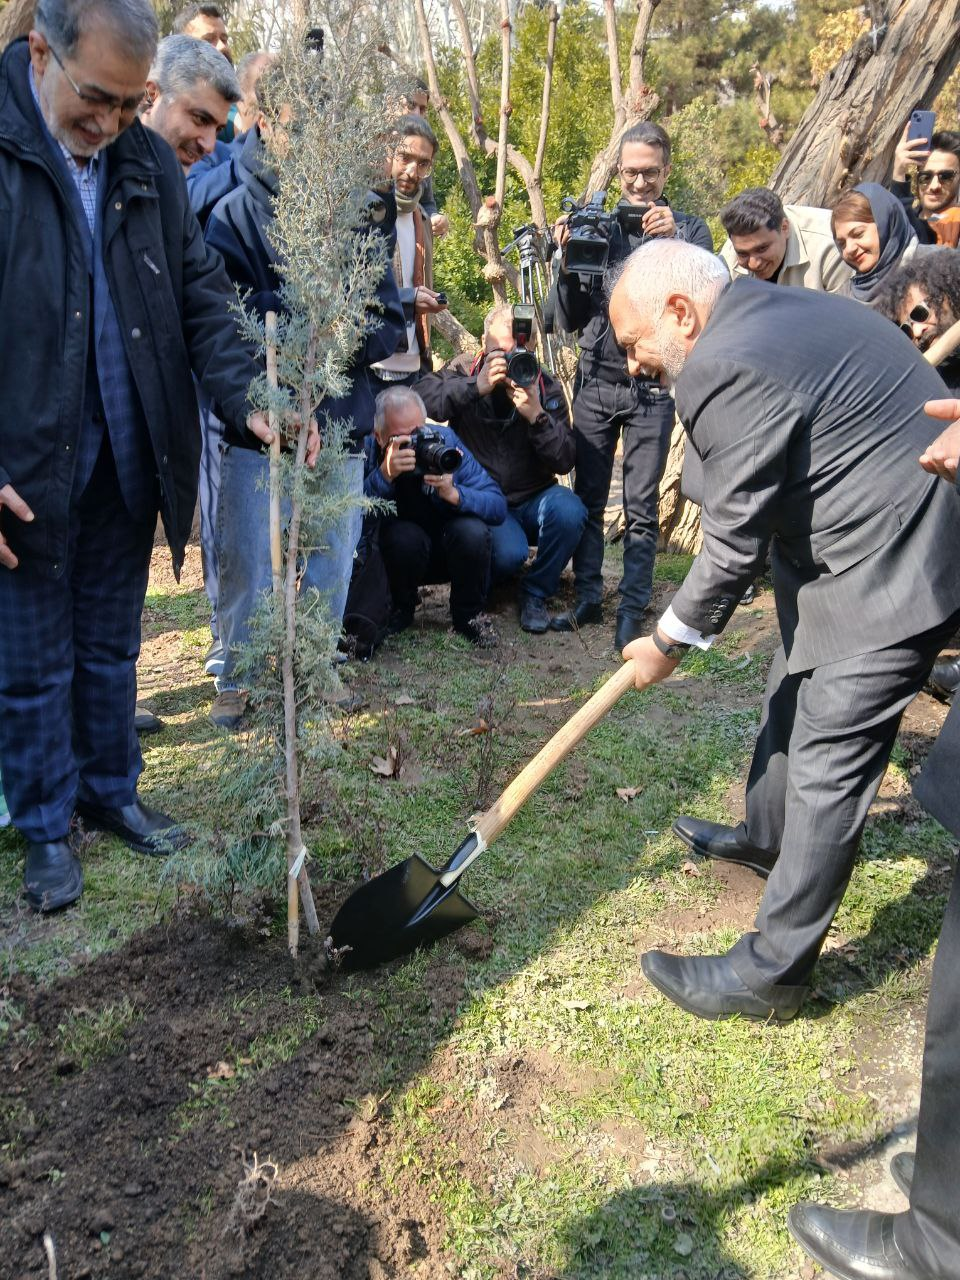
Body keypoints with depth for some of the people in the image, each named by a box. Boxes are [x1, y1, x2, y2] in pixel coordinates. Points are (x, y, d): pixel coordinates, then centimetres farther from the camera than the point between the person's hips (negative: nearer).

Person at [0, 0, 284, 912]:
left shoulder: (148, 163, 5)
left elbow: (199, 296, 8)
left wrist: (245, 399, -8)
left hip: (129, 461, 4)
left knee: (111, 647, 17)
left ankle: (110, 791, 36)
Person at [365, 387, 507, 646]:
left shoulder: (444, 439, -16)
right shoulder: (366, 449, -19)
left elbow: (498, 507, -20)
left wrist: (454, 493, -37)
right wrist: (384, 476, -44)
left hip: (448, 553, 1)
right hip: (395, 556, -1)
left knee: (472, 532, -29)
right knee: (405, 536, -33)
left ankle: (469, 615, -3)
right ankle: (400, 610, -1)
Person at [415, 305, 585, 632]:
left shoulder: (545, 386, -1)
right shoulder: (464, 371, -2)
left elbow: (564, 461, -9)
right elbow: (419, 398, -23)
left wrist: (536, 416, -24)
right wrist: (475, 387, -31)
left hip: (533, 499, 2)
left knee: (569, 510, -31)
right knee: (509, 554, -32)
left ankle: (536, 593, -6)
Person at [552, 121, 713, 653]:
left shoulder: (689, 228, 5)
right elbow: (570, 320, 7)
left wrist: (673, 244, -21)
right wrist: (568, 262, -9)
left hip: (651, 389, -2)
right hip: (594, 384, 2)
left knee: (640, 506, 1)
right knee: (587, 497, 5)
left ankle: (632, 609, 10)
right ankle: (587, 599, 16)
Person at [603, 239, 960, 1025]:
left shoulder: (725, 367, -22)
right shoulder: (787, 309, 10)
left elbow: (735, 543, -18)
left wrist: (672, 642, -3)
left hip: (888, 575, -11)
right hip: (886, 540, 11)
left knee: (827, 768, -4)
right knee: (792, 703, 24)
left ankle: (770, 976, 8)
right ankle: (766, 839, 47)